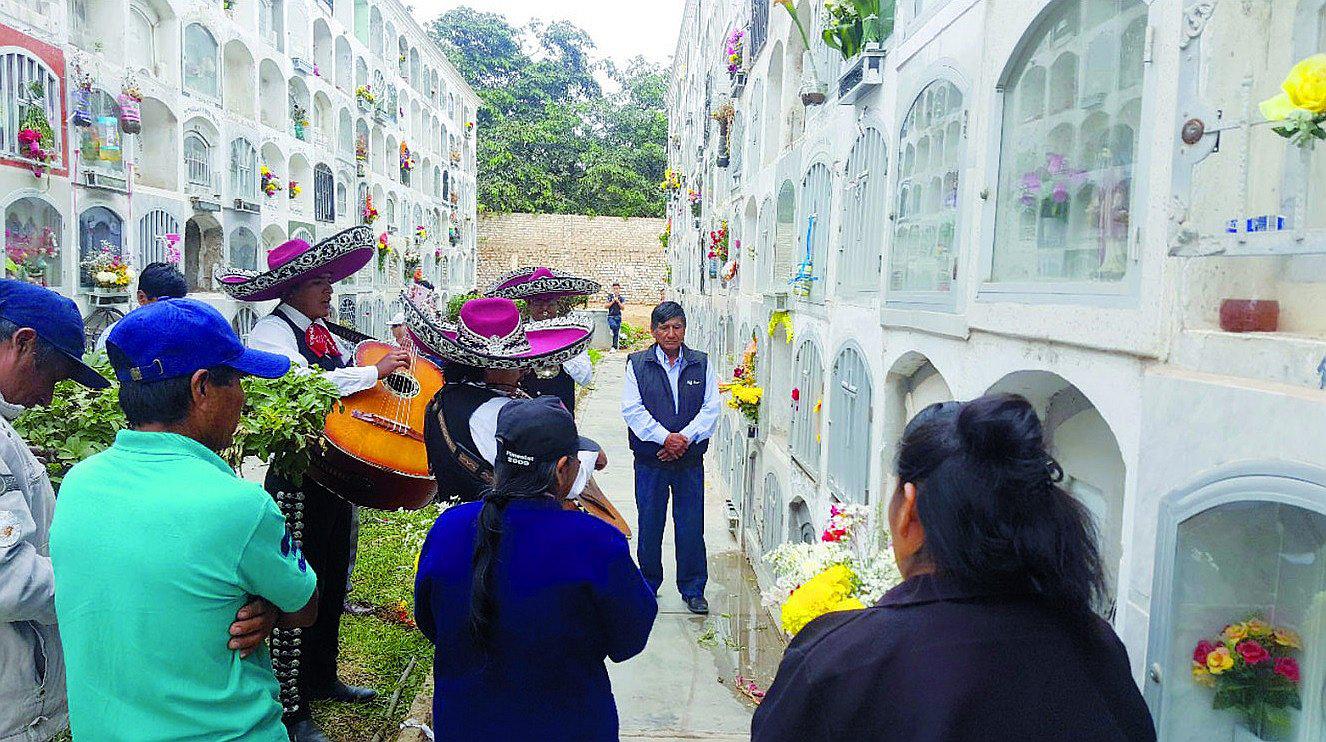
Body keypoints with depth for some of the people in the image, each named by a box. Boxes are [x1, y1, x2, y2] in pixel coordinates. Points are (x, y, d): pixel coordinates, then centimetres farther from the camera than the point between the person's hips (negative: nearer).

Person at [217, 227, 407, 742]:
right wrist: (376, 371, -24)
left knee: (333, 583, 20)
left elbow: (348, 382, 19)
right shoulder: (272, 331, -12)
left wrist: (396, 350, 6)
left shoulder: (325, 331, 13)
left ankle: (321, 677, 38)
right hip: (297, 476, -8)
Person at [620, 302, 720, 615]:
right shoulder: (637, 364, 1)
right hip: (650, 460, 0)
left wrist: (685, 438, -15)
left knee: (691, 526, 5)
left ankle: (693, 589, 21)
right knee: (650, 524, 9)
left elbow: (710, 409, -1)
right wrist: (664, 438, -16)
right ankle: (648, 585, 28)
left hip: (690, 459, 1)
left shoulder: (701, 364, 5)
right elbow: (632, 409, -6)